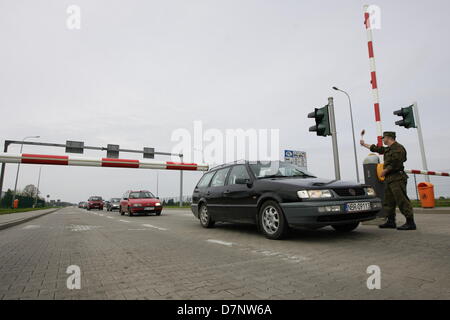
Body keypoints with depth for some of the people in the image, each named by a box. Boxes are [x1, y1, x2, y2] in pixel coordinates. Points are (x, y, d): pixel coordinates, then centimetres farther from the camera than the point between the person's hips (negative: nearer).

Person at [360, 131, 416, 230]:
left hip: (397, 178, -10)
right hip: (389, 179, 10)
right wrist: (364, 144, 42)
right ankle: (391, 222, 20)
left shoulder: (398, 148, -11)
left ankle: (410, 222, -6)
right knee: (388, 201, 12)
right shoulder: (388, 149, 19)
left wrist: (385, 170, -10)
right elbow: (377, 149, 34)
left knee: (402, 200, -10)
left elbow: (395, 164, -21)